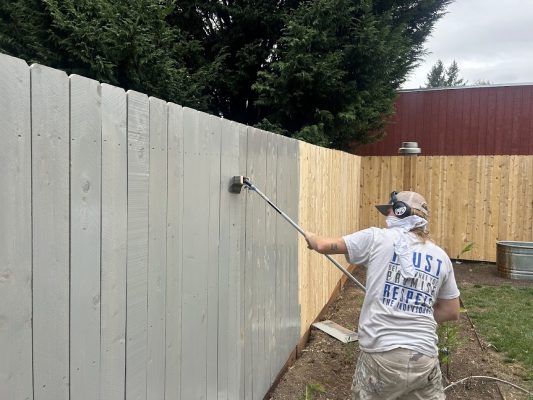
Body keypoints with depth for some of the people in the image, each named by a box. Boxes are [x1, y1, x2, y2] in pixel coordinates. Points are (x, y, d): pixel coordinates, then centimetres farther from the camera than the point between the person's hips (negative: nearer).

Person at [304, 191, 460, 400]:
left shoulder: (377, 238, -3)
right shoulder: (441, 257, 8)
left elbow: (324, 246, 4)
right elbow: (452, 312, 14)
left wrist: (311, 237, 25)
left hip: (381, 355, -3)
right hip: (424, 358, 3)